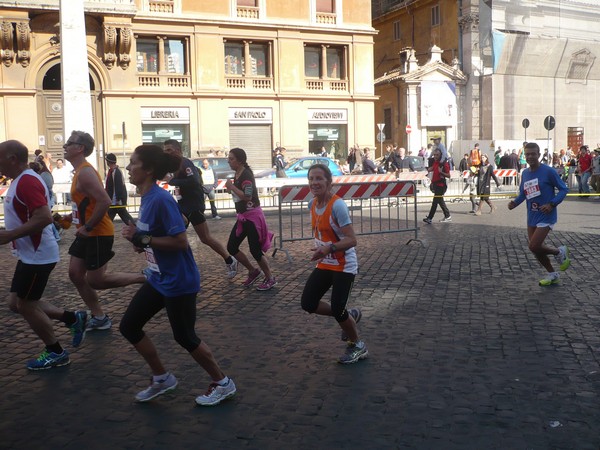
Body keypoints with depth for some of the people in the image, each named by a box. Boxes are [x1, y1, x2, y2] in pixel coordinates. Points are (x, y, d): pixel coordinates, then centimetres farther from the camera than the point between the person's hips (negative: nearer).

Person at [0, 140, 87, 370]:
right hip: (30, 254, 10)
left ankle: (56, 353, 15)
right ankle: (73, 319, 21)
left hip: (37, 256, -10)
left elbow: (44, 217, -30)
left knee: (25, 305, 1)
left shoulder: (26, 181, -20)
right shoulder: (21, 180, 12)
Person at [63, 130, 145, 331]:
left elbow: (104, 201, -30)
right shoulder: (80, 171, 13)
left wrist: (88, 227, -23)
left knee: (95, 280, -4)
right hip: (87, 234, 10)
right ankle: (99, 317, 17)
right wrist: (72, 217, 15)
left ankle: (144, 278, 7)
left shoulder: (85, 173, -19)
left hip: (98, 235, -10)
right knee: (75, 274, 9)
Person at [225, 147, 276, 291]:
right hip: (242, 216, 9)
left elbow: (247, 196, -29)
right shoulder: (236, 175, 9)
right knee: (231, 247, 8)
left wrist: (231, 186, -21)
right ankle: (253, 271, 24)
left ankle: (270, 279, 14)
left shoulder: (246, 174, -17)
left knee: (255, 250, -4)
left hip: (252, 216, -9)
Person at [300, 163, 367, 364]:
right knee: (308, 303, 1)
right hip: (324, 264, 8)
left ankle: (357, 346, 20)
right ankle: (349, 316, 25)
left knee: (337, 310, -8)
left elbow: (352, 240, -26)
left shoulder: (337, 205, -22)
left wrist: (330, 248, -40)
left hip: (344, 266, -8)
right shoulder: (312, 204, 2)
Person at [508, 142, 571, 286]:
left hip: (546, 216, -7)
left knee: (534, 247, -15)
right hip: (531, 217, 7)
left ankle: (560, 252, 14)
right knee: (536, 248, 11)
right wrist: (514, 203, -3)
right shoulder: (525, 173, 6)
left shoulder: (548, 171, -13)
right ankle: (552, 275, 30)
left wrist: (552, 204, -20)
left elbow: (563, 189, -8)